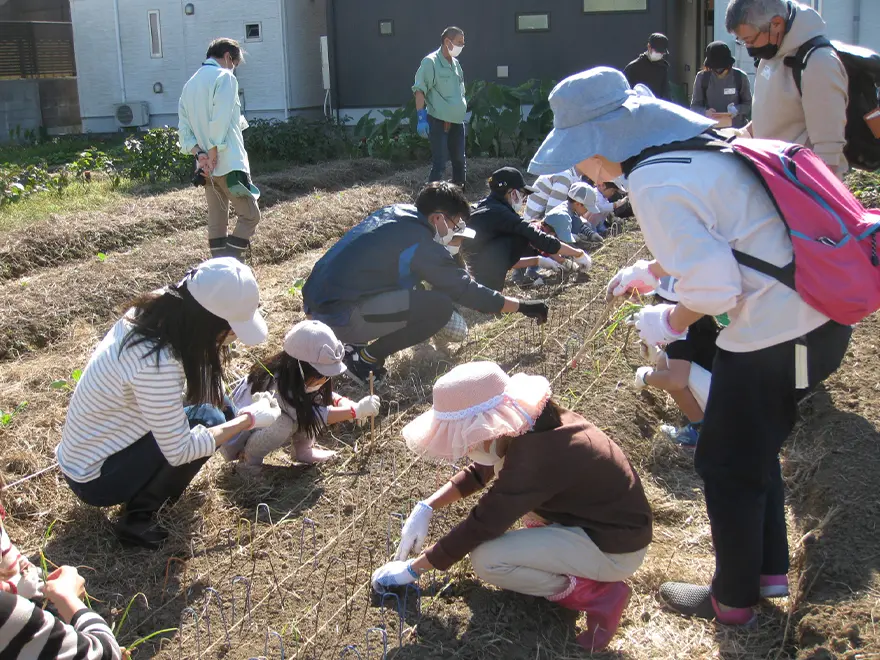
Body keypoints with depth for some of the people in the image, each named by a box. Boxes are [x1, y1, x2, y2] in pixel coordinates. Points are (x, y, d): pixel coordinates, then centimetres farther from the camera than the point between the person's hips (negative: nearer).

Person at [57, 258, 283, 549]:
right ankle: (137, 518, -5)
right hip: (94, 480, -8)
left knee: (214, 401, 1)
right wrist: (248, 419, -17)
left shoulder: (154, 312, -10)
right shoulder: (157, 364, -35)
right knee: (208, 419, -16)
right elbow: (179, 451, -26)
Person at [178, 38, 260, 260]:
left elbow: (183, 127, 9)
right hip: (228, 162, -8)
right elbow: (220, 121, -18)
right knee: (250, 215, -1)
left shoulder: (190, 83, 16)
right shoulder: (224, 77, -7)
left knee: (216, 222, 11)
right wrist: (213, 153, -15)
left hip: (205, 165, 8)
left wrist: (198, 152, -1)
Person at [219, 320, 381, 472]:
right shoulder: (276, 386, -36)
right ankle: (249, 458, -12)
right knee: (284, 423, -35)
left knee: (315, 399, -12)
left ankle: (303, 449, 4)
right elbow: (313, 417, -35)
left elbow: (325, 393, 1)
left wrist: (342, 402, -21)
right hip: (237, 437, -7)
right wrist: (355, 410, -38)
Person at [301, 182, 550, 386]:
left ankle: (355, 342, 16)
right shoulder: (420, 243, -13)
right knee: (440, 307, -13)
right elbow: (465, 290, -6)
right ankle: (366, 358, -2)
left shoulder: (395, 212, 12)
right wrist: (522, 306, 4)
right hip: (340, 317, -9)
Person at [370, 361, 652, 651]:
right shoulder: (532, 425, -5)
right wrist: (426, 508, 0)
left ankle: (598, 595, -6)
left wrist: (412, 569, -10)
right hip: (608, 517, 9)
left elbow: (479, 526, -22)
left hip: (615, 546, -9)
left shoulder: (532, 459, -31)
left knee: (486, 559, -18)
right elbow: (479, 471, 11)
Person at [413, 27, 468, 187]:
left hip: (457, 121, 8)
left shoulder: (455, 63, 12)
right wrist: (421, 118, -23)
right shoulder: (430, 62, -11)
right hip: (439, 121, -8)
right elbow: (419, 90, -16)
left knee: (460, 160, 16)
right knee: (439, 163, -8)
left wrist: (463, 109, 20)